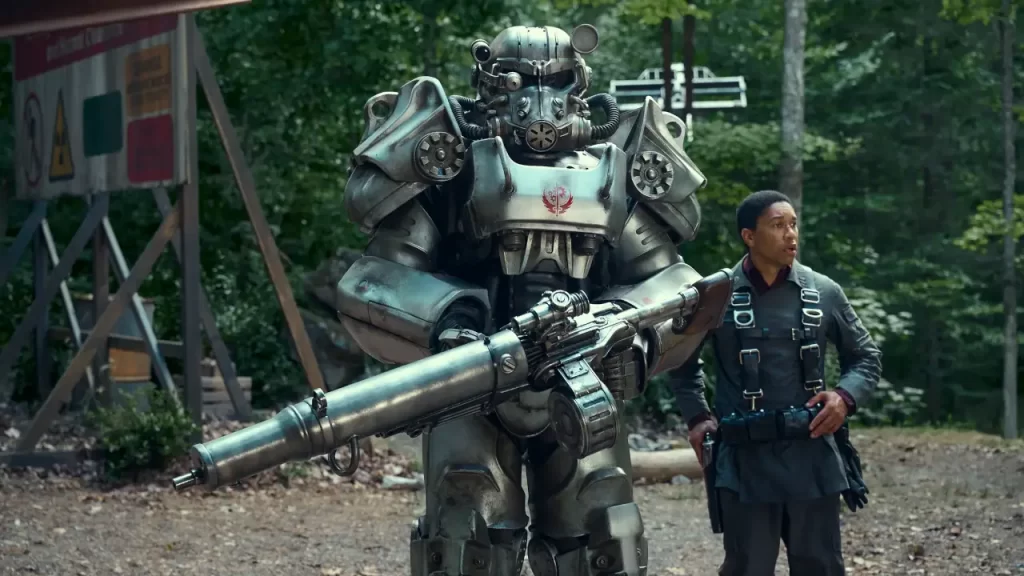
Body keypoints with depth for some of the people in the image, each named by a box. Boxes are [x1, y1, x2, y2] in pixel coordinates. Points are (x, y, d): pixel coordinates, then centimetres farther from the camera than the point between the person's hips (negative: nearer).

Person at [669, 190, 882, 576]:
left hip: (813, 458, 2)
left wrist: (846, 397, -4)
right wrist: (697, 416, 5)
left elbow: (866, 356, 15)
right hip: (745, 462, -1)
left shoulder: (824, 293, 4)